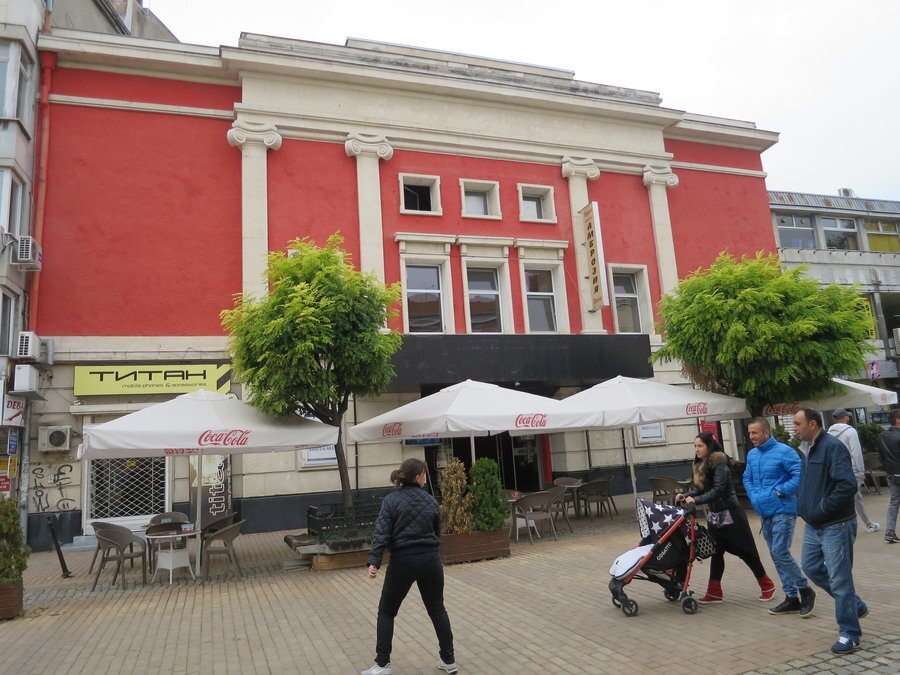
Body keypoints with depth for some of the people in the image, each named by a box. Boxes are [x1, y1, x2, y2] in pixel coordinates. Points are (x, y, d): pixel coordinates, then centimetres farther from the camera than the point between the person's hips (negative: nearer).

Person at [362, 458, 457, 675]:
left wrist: (374, 561, -18)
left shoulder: (391, 500, -4)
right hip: (430, 560, 3)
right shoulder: (431, 501, 5)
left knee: (386, 612, 14)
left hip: (403, 561, -2)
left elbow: (382, 532, -14)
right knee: (437, 610, 18)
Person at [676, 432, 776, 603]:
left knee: (746, 551, 5)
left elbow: (718, 490, -25)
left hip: (730, 514, -8)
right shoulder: (701, 464, 7)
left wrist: (696, 500, -30)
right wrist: (686, 496, -7)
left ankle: (767, 585, 23)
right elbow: (700, 488, 10)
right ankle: (714, 591, 13)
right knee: (716, 552, 9)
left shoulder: (719, 463, -20)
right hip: (714, 515, 8)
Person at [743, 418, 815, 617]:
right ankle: (791, 597, 21)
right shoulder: (752, 454, 9)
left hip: (783, 511, -8)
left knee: (780, 553, -12)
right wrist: (754, 496, 5)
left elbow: (800, 476, -19)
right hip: (764, 513, 8)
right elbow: (747, 478, 20)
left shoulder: (784, 452, -13)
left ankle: (805, 590, 10)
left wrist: (778, 492, -16)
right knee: (776, 556, 11)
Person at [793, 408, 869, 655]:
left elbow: (847, 485, -28)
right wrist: (806, 507, 9)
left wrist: (822, 509, -21)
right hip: (814, 525, 9)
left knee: (839, 578, -1)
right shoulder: (811, 449, 10)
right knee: (812, 567, 16)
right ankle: (855, 605, 33)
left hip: (835, 526, -9)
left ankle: (849, 634, 13)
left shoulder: (832, 447, -18)